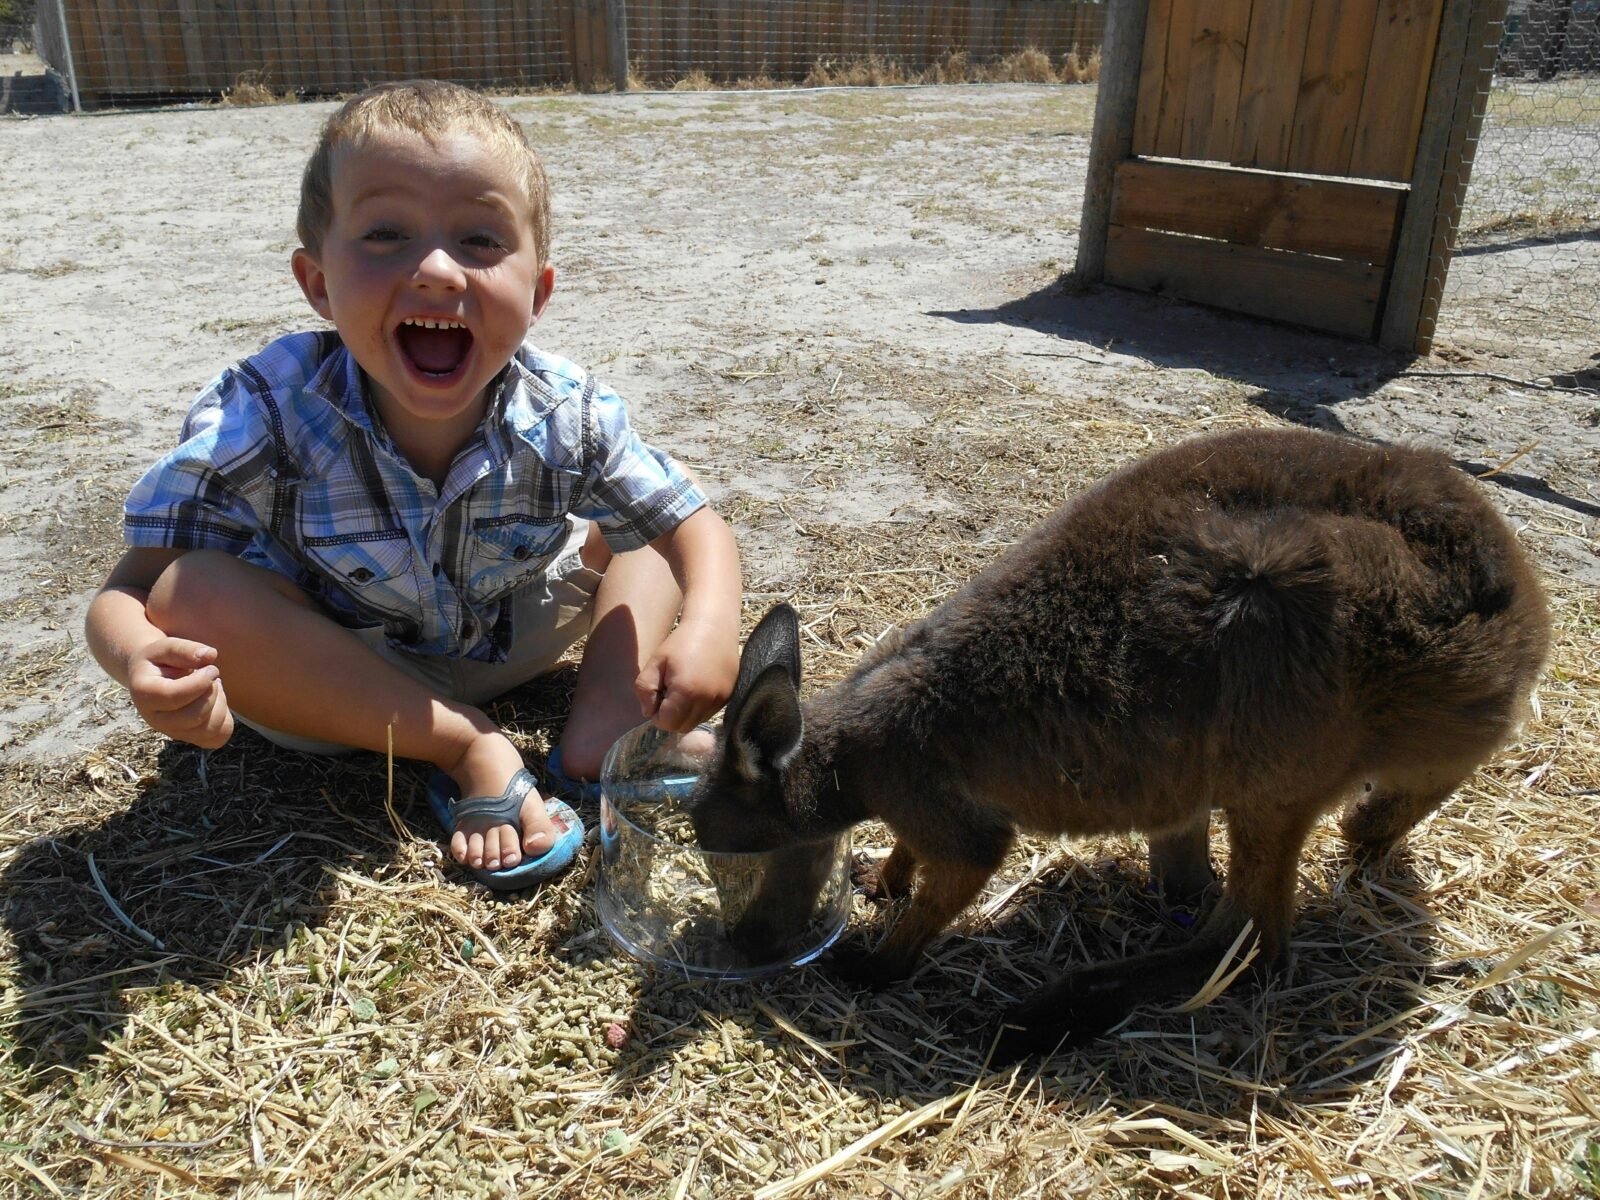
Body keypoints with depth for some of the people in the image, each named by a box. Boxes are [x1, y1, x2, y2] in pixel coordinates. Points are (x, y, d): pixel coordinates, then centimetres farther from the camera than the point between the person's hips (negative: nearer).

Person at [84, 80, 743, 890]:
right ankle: (468, 752, -21)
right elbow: (131, 588, -25)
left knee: (643, 526, -7)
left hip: (504, 646, 2)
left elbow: (693, 524, -14)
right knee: (194, 593, -33)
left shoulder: (566, 419, -23)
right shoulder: (264, 418, -28)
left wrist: (708, 628, -38)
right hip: (329, 679, -2)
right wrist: (138, 661, -51)